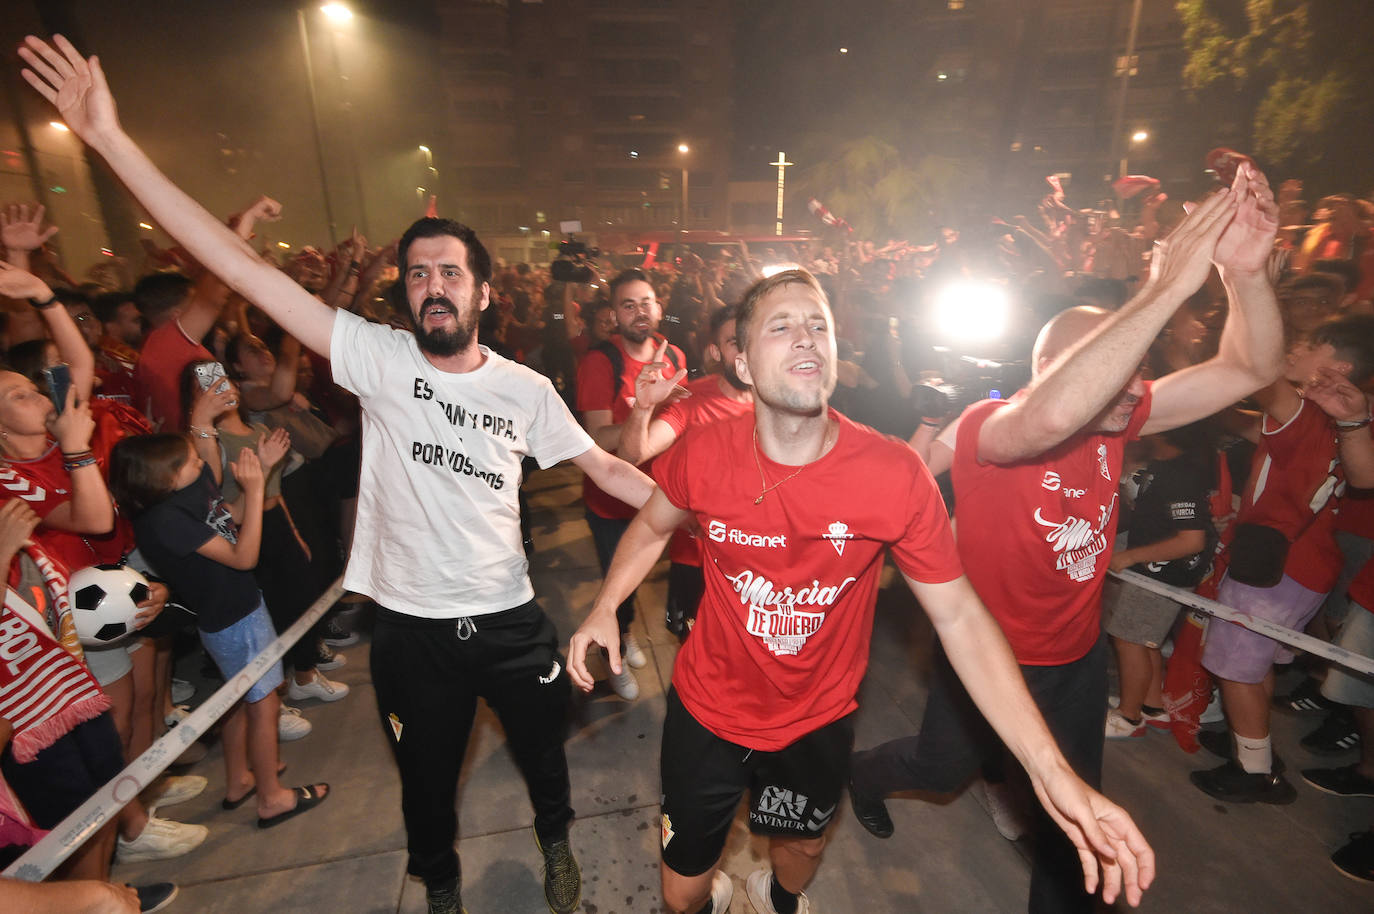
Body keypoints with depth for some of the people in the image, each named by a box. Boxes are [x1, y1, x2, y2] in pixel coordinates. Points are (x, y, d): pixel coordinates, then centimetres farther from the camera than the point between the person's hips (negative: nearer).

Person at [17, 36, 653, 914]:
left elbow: (604, 467, -2)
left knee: (543, 751, 23)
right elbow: (245, 266, -13)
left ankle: (556, 840, 56)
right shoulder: (379, 359, -10)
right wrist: (112, 139, -15)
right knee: (427, 778, 24)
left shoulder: (527, 388, -7)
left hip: (512, 620, 0)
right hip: (414, 628, 0)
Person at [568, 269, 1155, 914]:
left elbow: (959, 616, -16)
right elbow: (653, 526, 2)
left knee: (802, 843, 31)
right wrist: (604, 607, -11)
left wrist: (1050, 769, -21)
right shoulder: (703, 453, -20)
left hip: (817, 721, 1)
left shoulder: (895, 474, -24)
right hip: (708, 710, 0)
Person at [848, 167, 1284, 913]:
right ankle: (865, 774, 56)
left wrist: (1244, 270, -31)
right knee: (943, 766, 23)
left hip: (1078, 654, 5)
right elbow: (1053, 414, -53)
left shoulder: (1116, 421, -11)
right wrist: (1168, 285, -48)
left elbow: (1250, 368, -13)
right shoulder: (989, 426, -30)